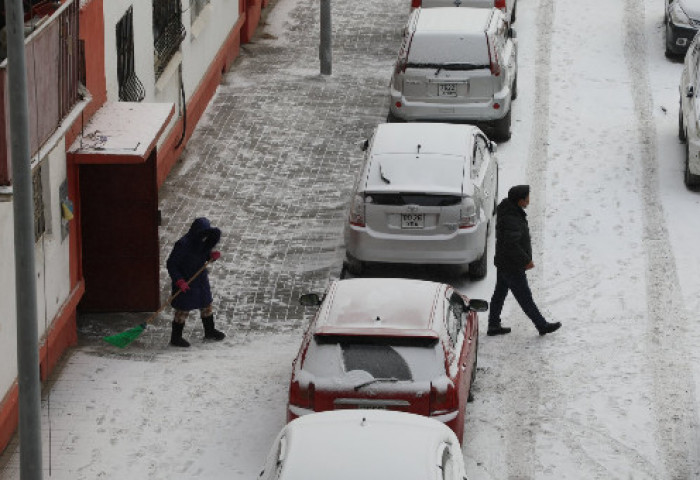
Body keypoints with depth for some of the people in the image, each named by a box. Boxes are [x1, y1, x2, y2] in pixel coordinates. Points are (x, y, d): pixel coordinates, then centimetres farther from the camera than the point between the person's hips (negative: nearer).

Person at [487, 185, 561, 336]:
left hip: (503, 263, 10)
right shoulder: (512, 220, -30)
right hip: (512, 267, -10)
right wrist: (526, 261, -21)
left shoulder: (508, 209, 2)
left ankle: (493, 326, 27)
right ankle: (542, 325, 14)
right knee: (525, 297, 3)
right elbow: (511, 245, -32)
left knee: (500, 294, 18)